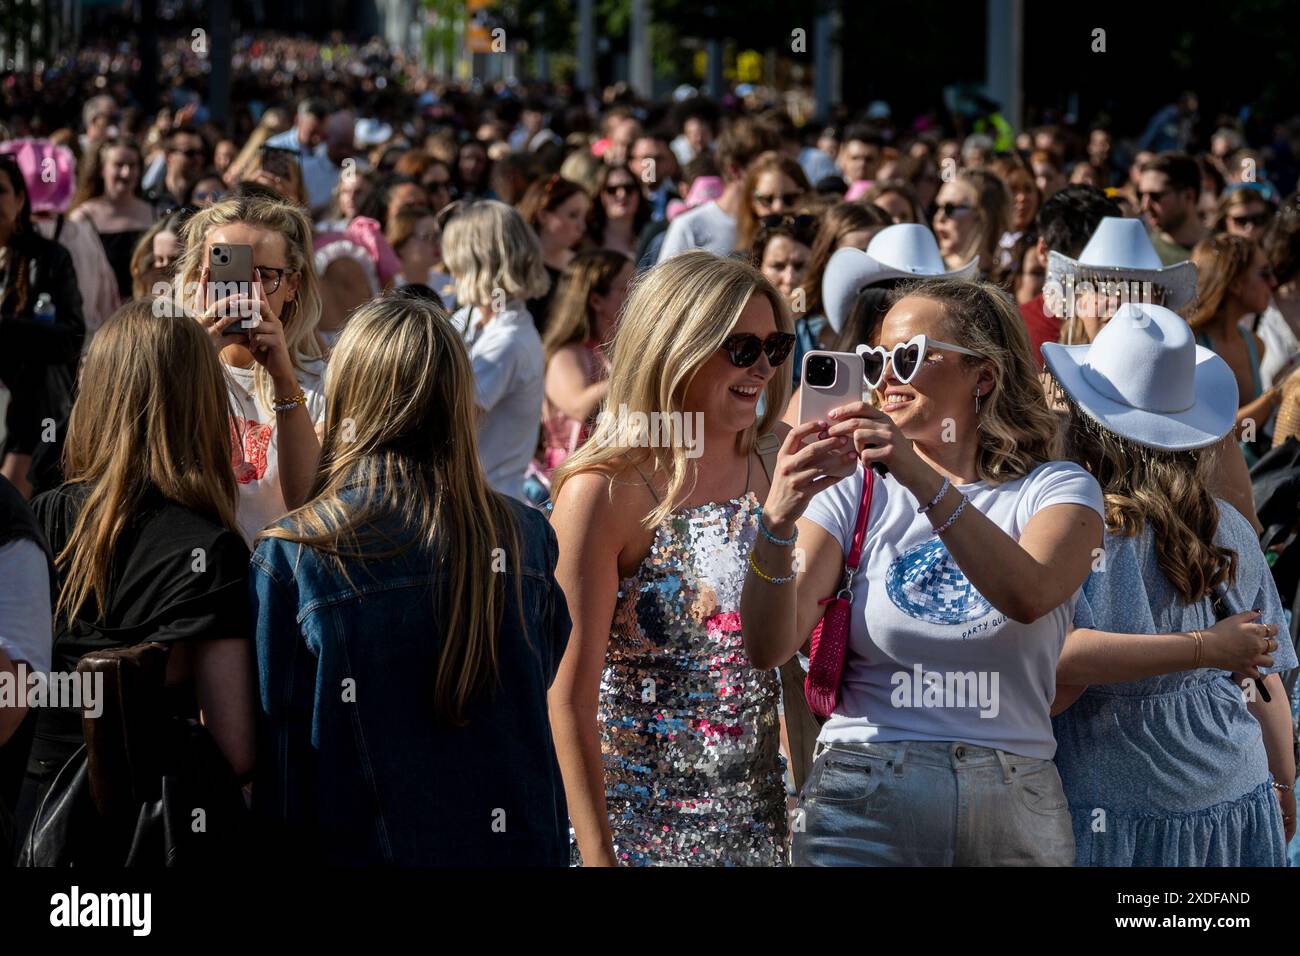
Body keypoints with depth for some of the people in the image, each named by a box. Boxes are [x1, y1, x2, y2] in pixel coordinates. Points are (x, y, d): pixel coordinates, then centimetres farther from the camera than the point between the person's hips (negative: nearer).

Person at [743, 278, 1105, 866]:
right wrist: (778, 523, -23)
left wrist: (926, 482, -29)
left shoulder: (1057, 489, 3)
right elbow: (768, 648, -6)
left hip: (1012, 808, 0)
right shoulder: (854, 494, 5)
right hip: (862, 804, 0)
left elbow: (1029, 596, -20)